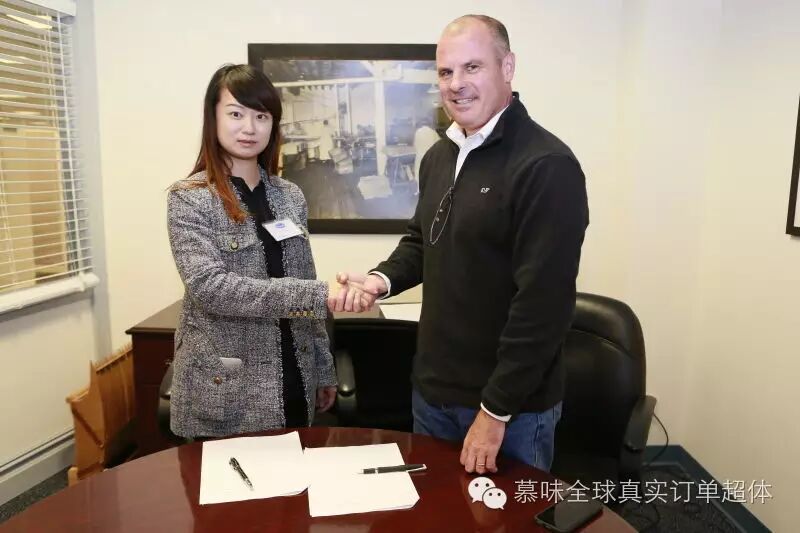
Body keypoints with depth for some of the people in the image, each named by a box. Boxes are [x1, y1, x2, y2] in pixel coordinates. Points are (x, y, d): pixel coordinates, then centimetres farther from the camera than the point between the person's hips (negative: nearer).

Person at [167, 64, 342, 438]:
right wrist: (320, 295, -26)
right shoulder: (189, 198, -9)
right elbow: (210, 287, -21)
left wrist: (324, 370, 10)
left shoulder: (289, 196, 6)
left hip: (291, 383, 5)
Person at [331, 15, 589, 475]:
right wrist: (383, 279, -4)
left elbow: (543, 302, -23)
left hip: (511, 405, -7)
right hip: (433, 391, 8)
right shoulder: (439, 156, 6)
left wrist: (496, 410, -19)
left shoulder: (547, 166, -20)